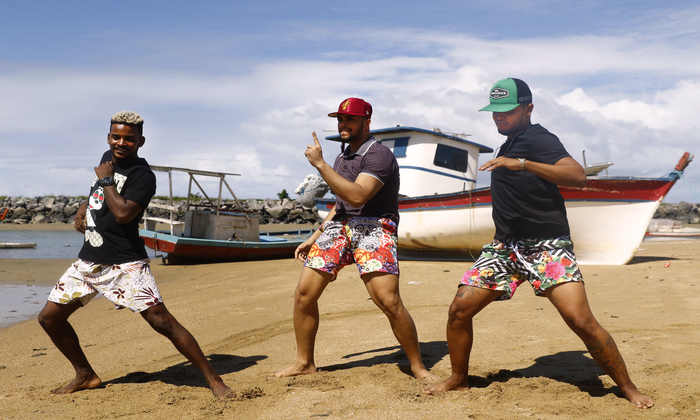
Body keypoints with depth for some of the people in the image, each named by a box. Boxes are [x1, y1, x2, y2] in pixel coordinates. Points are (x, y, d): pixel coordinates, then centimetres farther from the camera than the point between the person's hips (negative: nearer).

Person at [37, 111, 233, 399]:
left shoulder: (143, 176, -13)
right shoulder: (108, 157, 12)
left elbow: (123, 213, -28)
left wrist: (106, 180, -15)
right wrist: (84, 206, 13)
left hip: (124, 264, -8)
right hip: (88, 261, 8)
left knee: (161, 321, -17)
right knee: (49, 318, 10)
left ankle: (212, 379, -11)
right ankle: (85, 376, 27)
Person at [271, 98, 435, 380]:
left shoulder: (379, 155, -9)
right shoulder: (341, 159, 19)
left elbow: (357, 196, -24)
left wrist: (320, 164, -20)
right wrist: (315, 237, 21)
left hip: (373, 229, -7)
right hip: (339, 228, 8)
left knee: (389, 301, -19)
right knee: (304, 293, -1)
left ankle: (418, 366, 0)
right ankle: (304, 363, 15)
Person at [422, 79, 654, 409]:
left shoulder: (537, 139, -11)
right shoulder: (510, 142, 16)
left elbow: (577, 176, -29)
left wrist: (520, 163, -36)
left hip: (547, 245, -7)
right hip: (505, 246, 8)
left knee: (581, 321, -18)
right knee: (459, 309, -2)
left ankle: (627, 387, 2)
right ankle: (458, 379, 17)